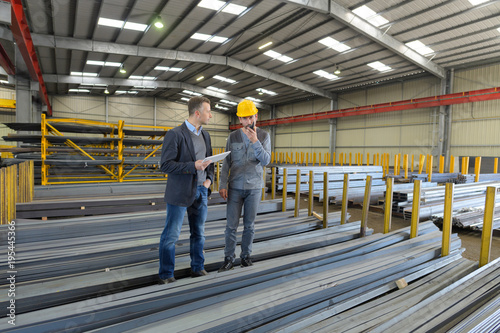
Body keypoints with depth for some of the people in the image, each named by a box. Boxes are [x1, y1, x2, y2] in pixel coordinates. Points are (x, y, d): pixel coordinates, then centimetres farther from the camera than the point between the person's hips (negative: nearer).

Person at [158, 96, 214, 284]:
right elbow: (166, 165, -15)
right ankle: (166, 274, 20)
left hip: (200, 191, 7)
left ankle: (197, 268, 30)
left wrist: (209, 179, 1)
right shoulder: (175, 134, -12)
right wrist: (193, 166, -24)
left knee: (199, 233, 15)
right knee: (171, 235, 4)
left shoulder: (205, 135, 10)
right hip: (180, 193, -6)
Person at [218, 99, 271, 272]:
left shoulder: (264, 136, 0)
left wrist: (255, 141, -24)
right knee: (231, 225, 2)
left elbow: (265, 161, -12)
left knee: (249, 225, 9)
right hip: (235, 188, 0)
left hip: (254, 188, 0)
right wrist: (222, 185, -6)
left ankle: (246, 256, 23)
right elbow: (226, 162, 2)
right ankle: (229, 258, 15)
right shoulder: (233, 137, 1)